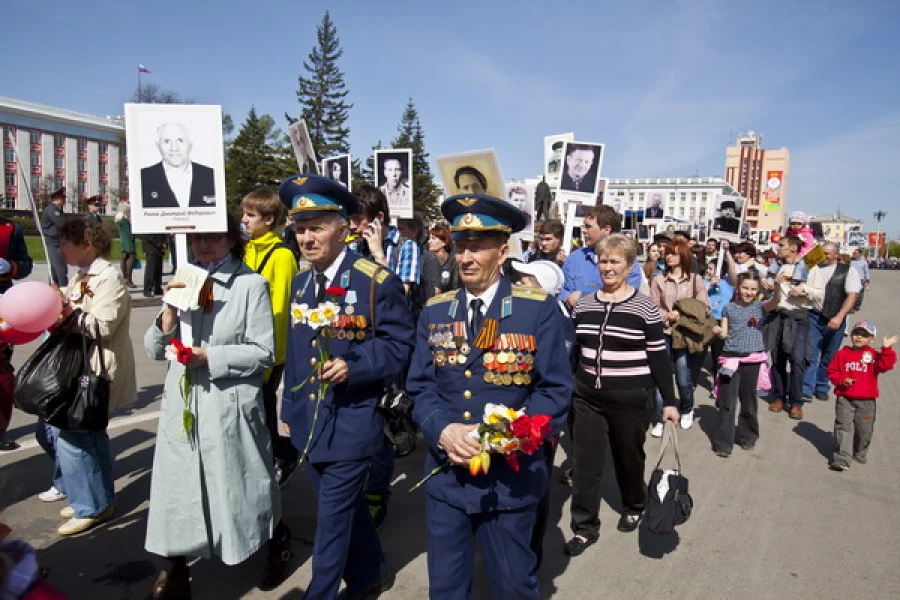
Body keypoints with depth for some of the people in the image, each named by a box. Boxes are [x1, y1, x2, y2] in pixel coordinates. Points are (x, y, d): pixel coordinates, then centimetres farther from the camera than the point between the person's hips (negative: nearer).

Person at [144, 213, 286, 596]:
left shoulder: (251, 284, -9)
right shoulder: (182, 283, 7)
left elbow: (263, 352, -11)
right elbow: (154, 350, 5)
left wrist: (208, 356, -18)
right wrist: (170, 310, -12)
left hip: (230, 405, -4)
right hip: (182, 404, 5)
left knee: (238, 486, 11)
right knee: (177, 487, 11)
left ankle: (278, 538, 39)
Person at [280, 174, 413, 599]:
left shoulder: (377, 281, -14)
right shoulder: (301, 280, 7)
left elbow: (400, 345, -12)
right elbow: (294, 350, 15)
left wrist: (353, 366, -27)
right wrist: (290, 408, 16)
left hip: (351, 421, -7)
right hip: (308, 421, 7)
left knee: (332, 518, 3)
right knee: (346, 507, 22)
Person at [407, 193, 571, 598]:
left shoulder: (539, 309, -8)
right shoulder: (435, 313, 4)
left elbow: (555, 390, -9)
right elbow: (420, 386, 3)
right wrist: (443, 431, -16)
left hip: (510, 477, -3)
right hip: (445, 474, 3)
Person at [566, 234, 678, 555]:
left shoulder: (645, 307, -8)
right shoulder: (584, 304, 4)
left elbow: (659, 356, -5)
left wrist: (669, 401, -5)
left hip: (631, 398, -3)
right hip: (587, 396, 3)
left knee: (628, 457, 15)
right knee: (586, 462, 5)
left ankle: (634, 507, 43)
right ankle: (585, 526, 19)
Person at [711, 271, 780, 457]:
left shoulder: (760, 307, 3)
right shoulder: (729, 308, 6)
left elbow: (774, 302, -19)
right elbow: (724, 334, 7)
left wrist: (777, 287, -39)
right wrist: (718, 331, -16)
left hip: (753, 359, 0)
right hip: (730, 357, 0)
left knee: (748, 400, 13)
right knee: (727, 402, -1)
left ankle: (747, 436, 31)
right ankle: (723, 443, 4)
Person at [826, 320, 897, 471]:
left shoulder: (874, 355, 2)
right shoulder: (843, 353, 2)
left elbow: (885, 365, -17)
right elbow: (832, 371, 3)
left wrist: (886, 349, -26)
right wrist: (842, 380, -13)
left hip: (866, 400, 1)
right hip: (844, 398, -1)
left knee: (865, 429, 12)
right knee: (843, 426, -5)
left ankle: (860, 453, 36)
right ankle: (842, 458, -5)